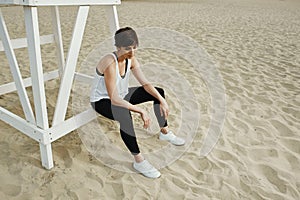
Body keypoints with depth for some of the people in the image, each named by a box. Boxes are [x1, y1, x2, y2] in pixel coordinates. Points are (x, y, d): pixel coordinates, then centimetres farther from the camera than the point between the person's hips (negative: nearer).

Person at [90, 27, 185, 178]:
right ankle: (138, 161, -26)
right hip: (102, 100, -8)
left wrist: (161, 100, -15)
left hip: (121, 95, 8)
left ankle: (165, 132, 17)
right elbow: (114, 99, -36)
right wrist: (141, 111, -36)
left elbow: (145, 83, -3)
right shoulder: (110, 63, -32)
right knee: (125, 115, -42)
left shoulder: (131, 59, -10)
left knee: (159, 92, 3)